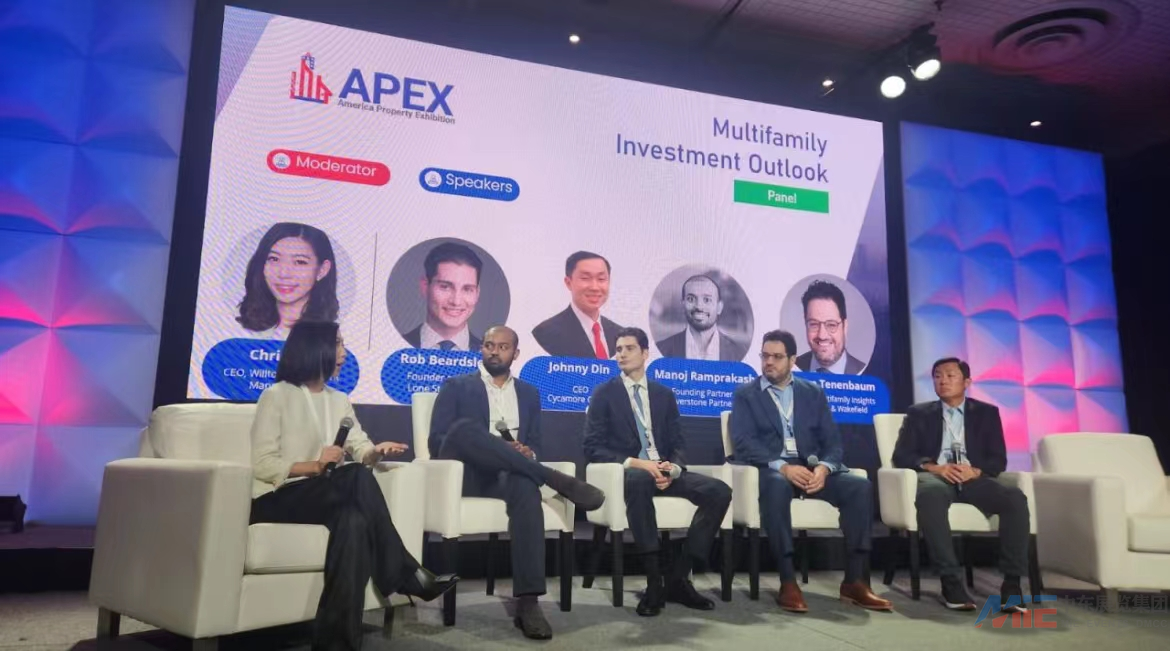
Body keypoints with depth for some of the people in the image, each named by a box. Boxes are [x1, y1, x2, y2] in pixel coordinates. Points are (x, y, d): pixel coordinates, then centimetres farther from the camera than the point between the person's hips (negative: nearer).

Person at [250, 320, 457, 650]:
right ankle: (407, 575, -23)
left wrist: (376, 452, -13)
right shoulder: (277, 396, -3)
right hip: (276, 499, -6)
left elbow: (361, 450, 11)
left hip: (323, 497, 6)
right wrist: (314, 466, -24)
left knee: (354, 518, -32)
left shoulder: (339, 400, 18)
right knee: (356, 478, -33)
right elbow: (262, 464, -11)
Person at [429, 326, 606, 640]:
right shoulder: (456, 386, 11)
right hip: (466, 474, -1)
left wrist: (527, 454, -10)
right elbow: (436, 441, 0)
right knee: (464, 427, -35)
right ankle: (558, 480, -33)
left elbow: (535, 445, 18)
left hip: (506, 476, 2)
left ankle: (528, 604, -41)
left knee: (526, 486, -37)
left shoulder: (529, 393, 21)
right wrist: (497, 448, -15)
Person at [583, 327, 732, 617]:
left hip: (664, 472, 5)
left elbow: (678, 444, 11)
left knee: (720, 491, -20)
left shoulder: (664, 394, 16)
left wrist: (673, 467, -14)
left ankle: (678, 576, -15)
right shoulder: (604, 393, 4)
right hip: (627, 473, -4)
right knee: (639, 480, -41)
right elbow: (593, 448, -5)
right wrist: (636, 463, -20)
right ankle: (654, 581, -33)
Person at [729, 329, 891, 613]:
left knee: (860, 486, -23)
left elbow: (832, 440, 8)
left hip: (812, 467, 4)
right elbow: (744, 443, -7)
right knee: (777, 486, -39)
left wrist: (823, 468, -15)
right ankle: (788, 583, -33)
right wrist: (783, 467, -23)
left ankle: (854, 581, -16)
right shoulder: (745, 395, 7)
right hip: (771, 469, -3)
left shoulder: (813, 392, 16)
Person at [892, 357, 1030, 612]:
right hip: (936, 476, -2)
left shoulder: (986, 412, 18)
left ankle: (1012, 581, -24)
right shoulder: (919, 413, 15)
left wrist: (975, 470, -15)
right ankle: (950, 580, -35)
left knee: (1015, 497, -30)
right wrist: (934, 467, -15)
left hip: (973, 478, 2)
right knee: (930, 494, -39)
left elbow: (999, 460, 9)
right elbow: (901, 455, 5)